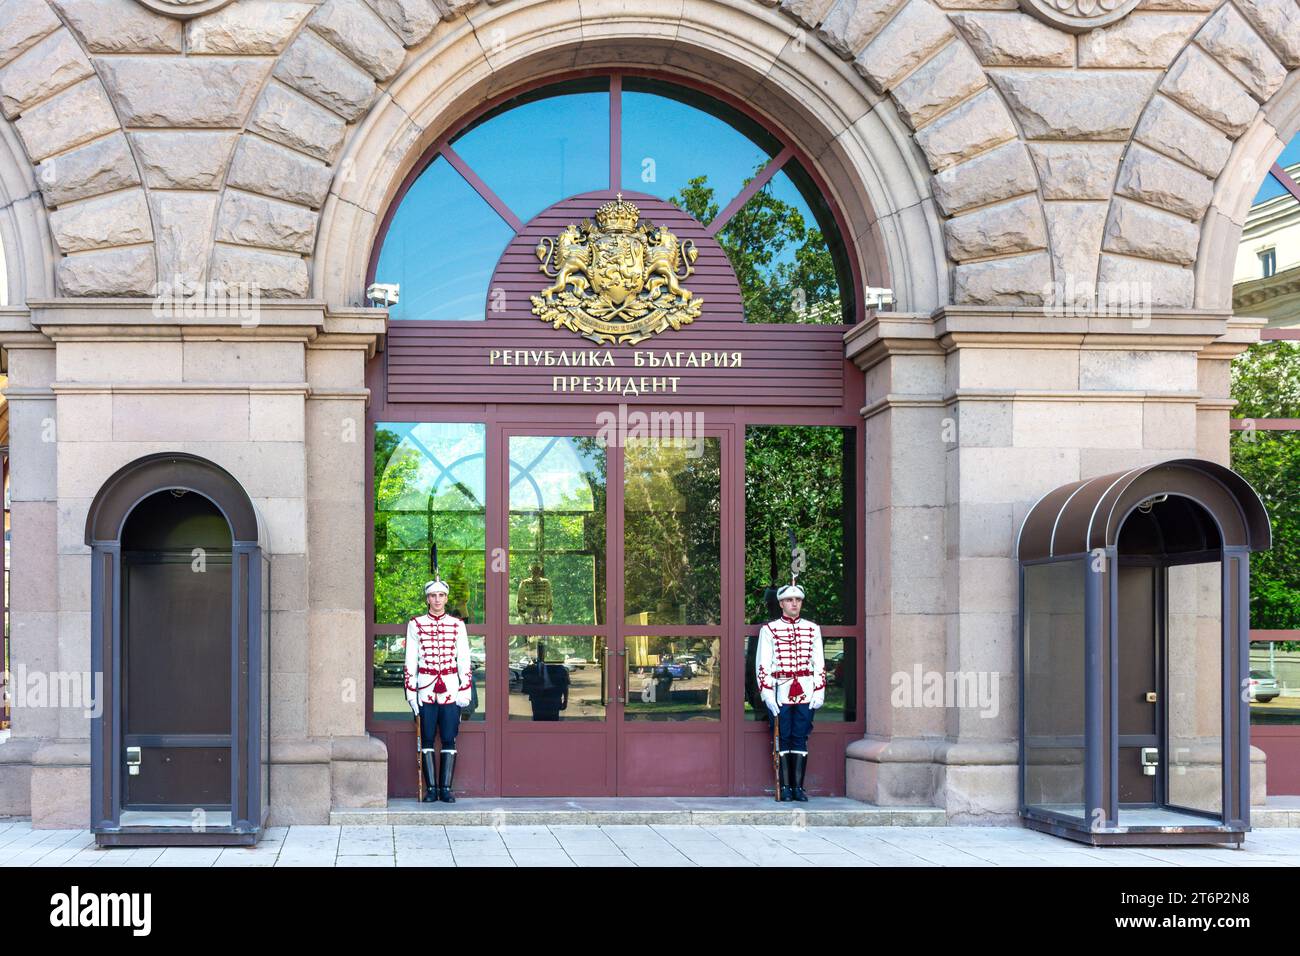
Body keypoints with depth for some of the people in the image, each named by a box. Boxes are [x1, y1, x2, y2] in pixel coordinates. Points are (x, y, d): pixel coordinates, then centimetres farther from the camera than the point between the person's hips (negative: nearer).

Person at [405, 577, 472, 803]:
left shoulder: (457, 625, 8)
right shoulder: (416, 624, 5)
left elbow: (464, 659, 7)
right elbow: (411, 660, 4)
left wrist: (465, 690, 0)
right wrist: (411, 691, -1)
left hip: (451, 690, 1)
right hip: (426, 689, 0)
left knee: (449, 740, 0)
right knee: (427, 739, 1)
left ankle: (446, 788, 5)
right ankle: (431, 789, 5)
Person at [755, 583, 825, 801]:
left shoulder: (812, 629, 10)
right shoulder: (769, 630, 1)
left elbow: (819, 663, 11)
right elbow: (762, 665, -2)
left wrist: (819, 692, 3)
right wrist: (767, 694, -10)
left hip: (806, 693, 2)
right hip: (780, 692, -2)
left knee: (801, 740, 3)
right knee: (783, 740, 1)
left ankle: (798, 786, 6)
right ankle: (785, 787, 4)